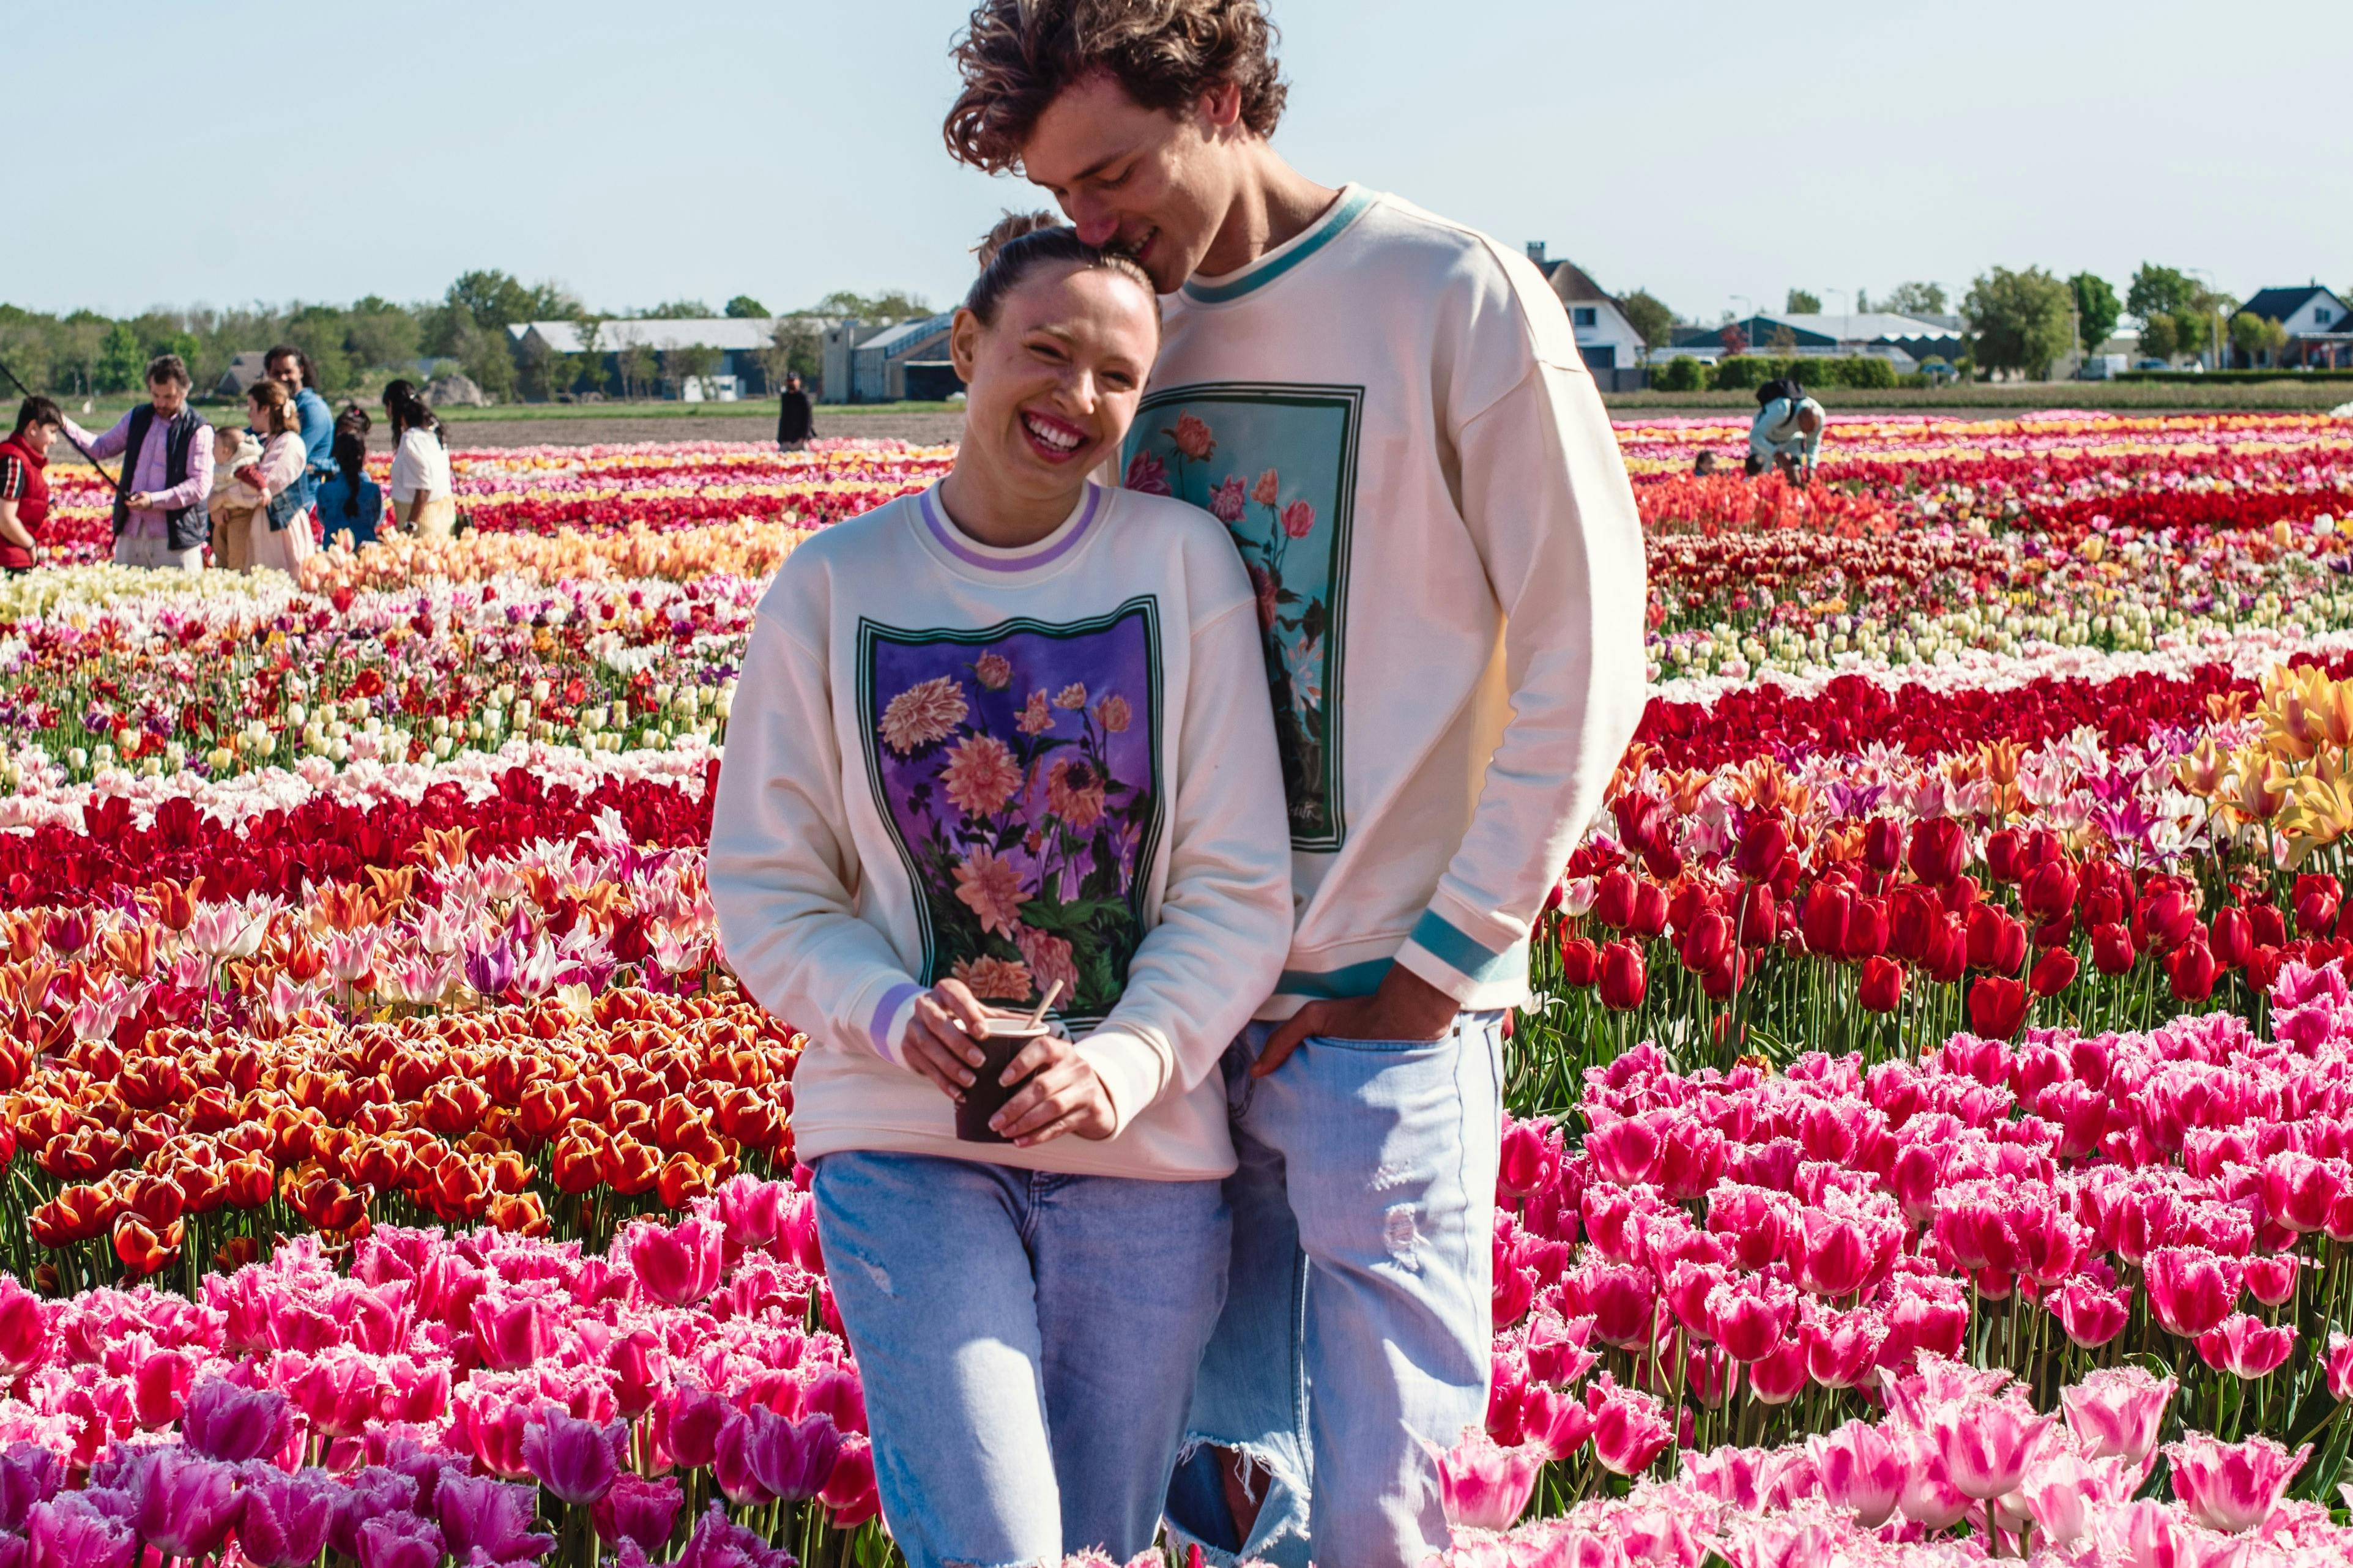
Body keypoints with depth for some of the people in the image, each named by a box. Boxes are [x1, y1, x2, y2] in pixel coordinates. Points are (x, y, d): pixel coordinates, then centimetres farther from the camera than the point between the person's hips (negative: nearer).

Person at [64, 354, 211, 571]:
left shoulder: (198, 430, -6)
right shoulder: (137, 418, 13)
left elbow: (200, 485, -13)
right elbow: (102, 448, 23)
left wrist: (155, 500, -21)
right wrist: (66, 427, 9)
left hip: (174, 537, -6)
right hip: (131, 531, 6)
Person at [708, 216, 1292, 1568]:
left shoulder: (1183, 563, -1)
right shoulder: (833, 589, 0)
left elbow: (1241, 887, -1)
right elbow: (767, 887, 3)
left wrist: (1134, 1057, -18)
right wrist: (892, 1015, -16)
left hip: (1146, 1150, 1)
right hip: (905, 1139, -1)